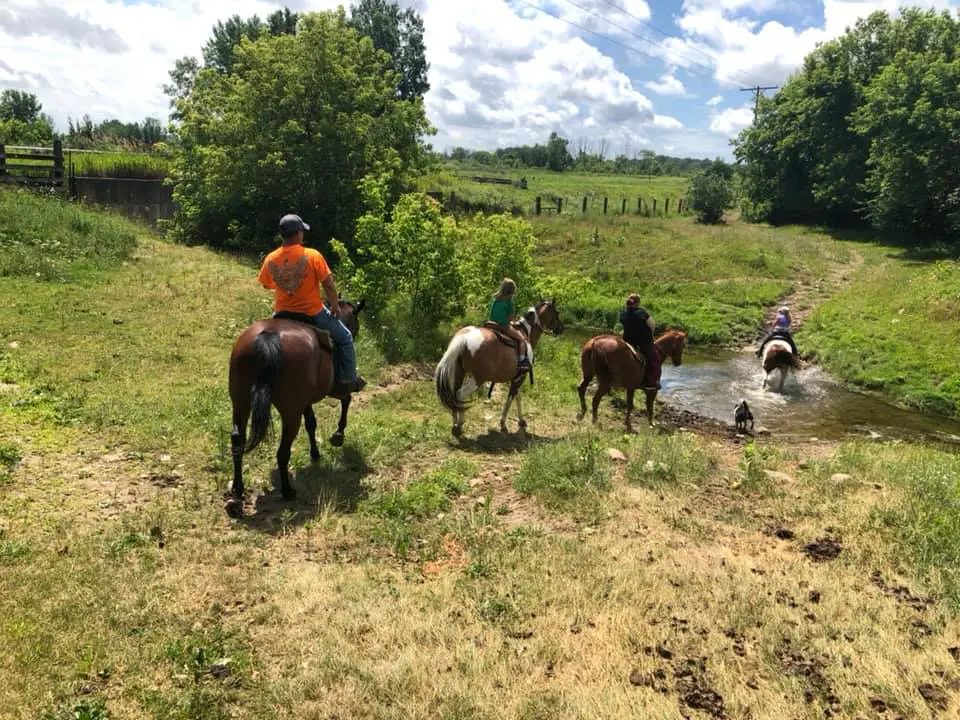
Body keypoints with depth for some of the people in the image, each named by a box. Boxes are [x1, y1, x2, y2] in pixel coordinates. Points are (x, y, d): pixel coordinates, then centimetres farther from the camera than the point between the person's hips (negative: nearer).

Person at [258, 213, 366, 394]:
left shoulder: (270, 259, -7)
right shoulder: (312, 256, -18)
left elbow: (266, 285, 8)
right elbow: (329, 285, -16)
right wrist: (335, 305, 0)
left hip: (282, 313, 4)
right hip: (312, 312, -4)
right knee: (344, 338, 17)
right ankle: (348, 380, 19)